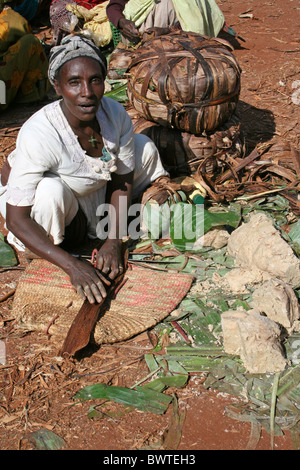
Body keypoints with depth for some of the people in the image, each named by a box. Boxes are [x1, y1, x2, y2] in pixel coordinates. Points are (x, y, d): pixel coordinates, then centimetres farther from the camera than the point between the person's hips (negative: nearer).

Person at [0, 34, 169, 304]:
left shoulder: (116, 114, -21)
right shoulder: (38, 135, -36)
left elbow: (123, 181, -7)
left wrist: (113, 241, -17)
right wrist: (72, 265, -40)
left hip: (95, 196, 5)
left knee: (144, 147, 0)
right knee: (51, 190, -38)